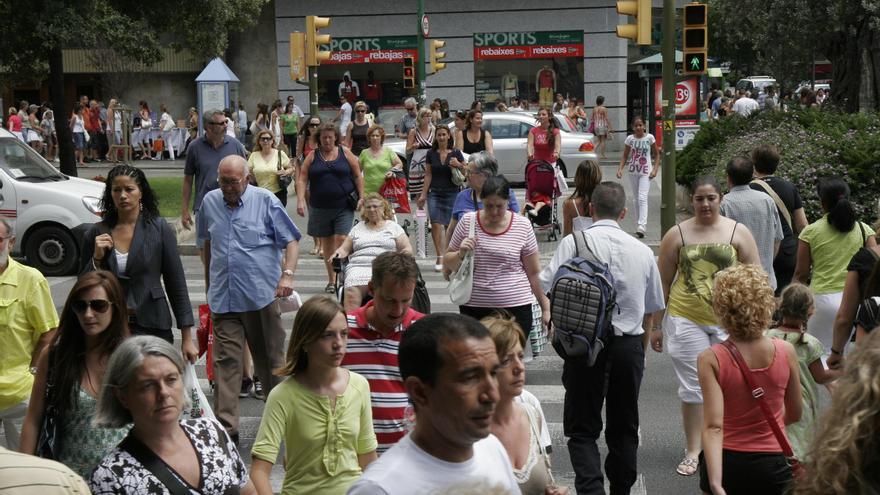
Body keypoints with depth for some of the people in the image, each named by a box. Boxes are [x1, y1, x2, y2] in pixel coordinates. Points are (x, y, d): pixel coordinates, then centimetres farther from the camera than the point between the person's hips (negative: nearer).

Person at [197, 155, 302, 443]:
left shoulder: (266, 201, -2)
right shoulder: (210, 203, 9)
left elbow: (291, 241, -1)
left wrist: (287, 274, -16)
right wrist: (209, 285, 24)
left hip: (262, 295, -2)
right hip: (223, 298, 2)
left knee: (270, 359, 10)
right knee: (226, 361, -5)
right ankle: (226, 427, -4)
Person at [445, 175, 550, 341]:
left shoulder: (522, 225, 0)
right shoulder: (467, 222, 1)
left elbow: (534, 272, 6)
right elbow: (448, 263, 9)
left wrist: (546, 308, 4)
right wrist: (460, 254, -11)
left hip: (516, 308, -1)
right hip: (473, 308, 1)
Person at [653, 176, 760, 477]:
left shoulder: (738, 232, 3)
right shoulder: (677, 234, 4)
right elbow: (663, 283, 7)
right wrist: (656, 325, 6)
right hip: (686, 320, 0)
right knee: (692, 387, 3)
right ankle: (692, 452, 14)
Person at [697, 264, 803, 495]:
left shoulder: (710, 360, -13)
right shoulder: (786, 351, -6)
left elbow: (713, 426, -22)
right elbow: (795, 414, 7)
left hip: (725, 464, -1)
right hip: (771, 465, 1)